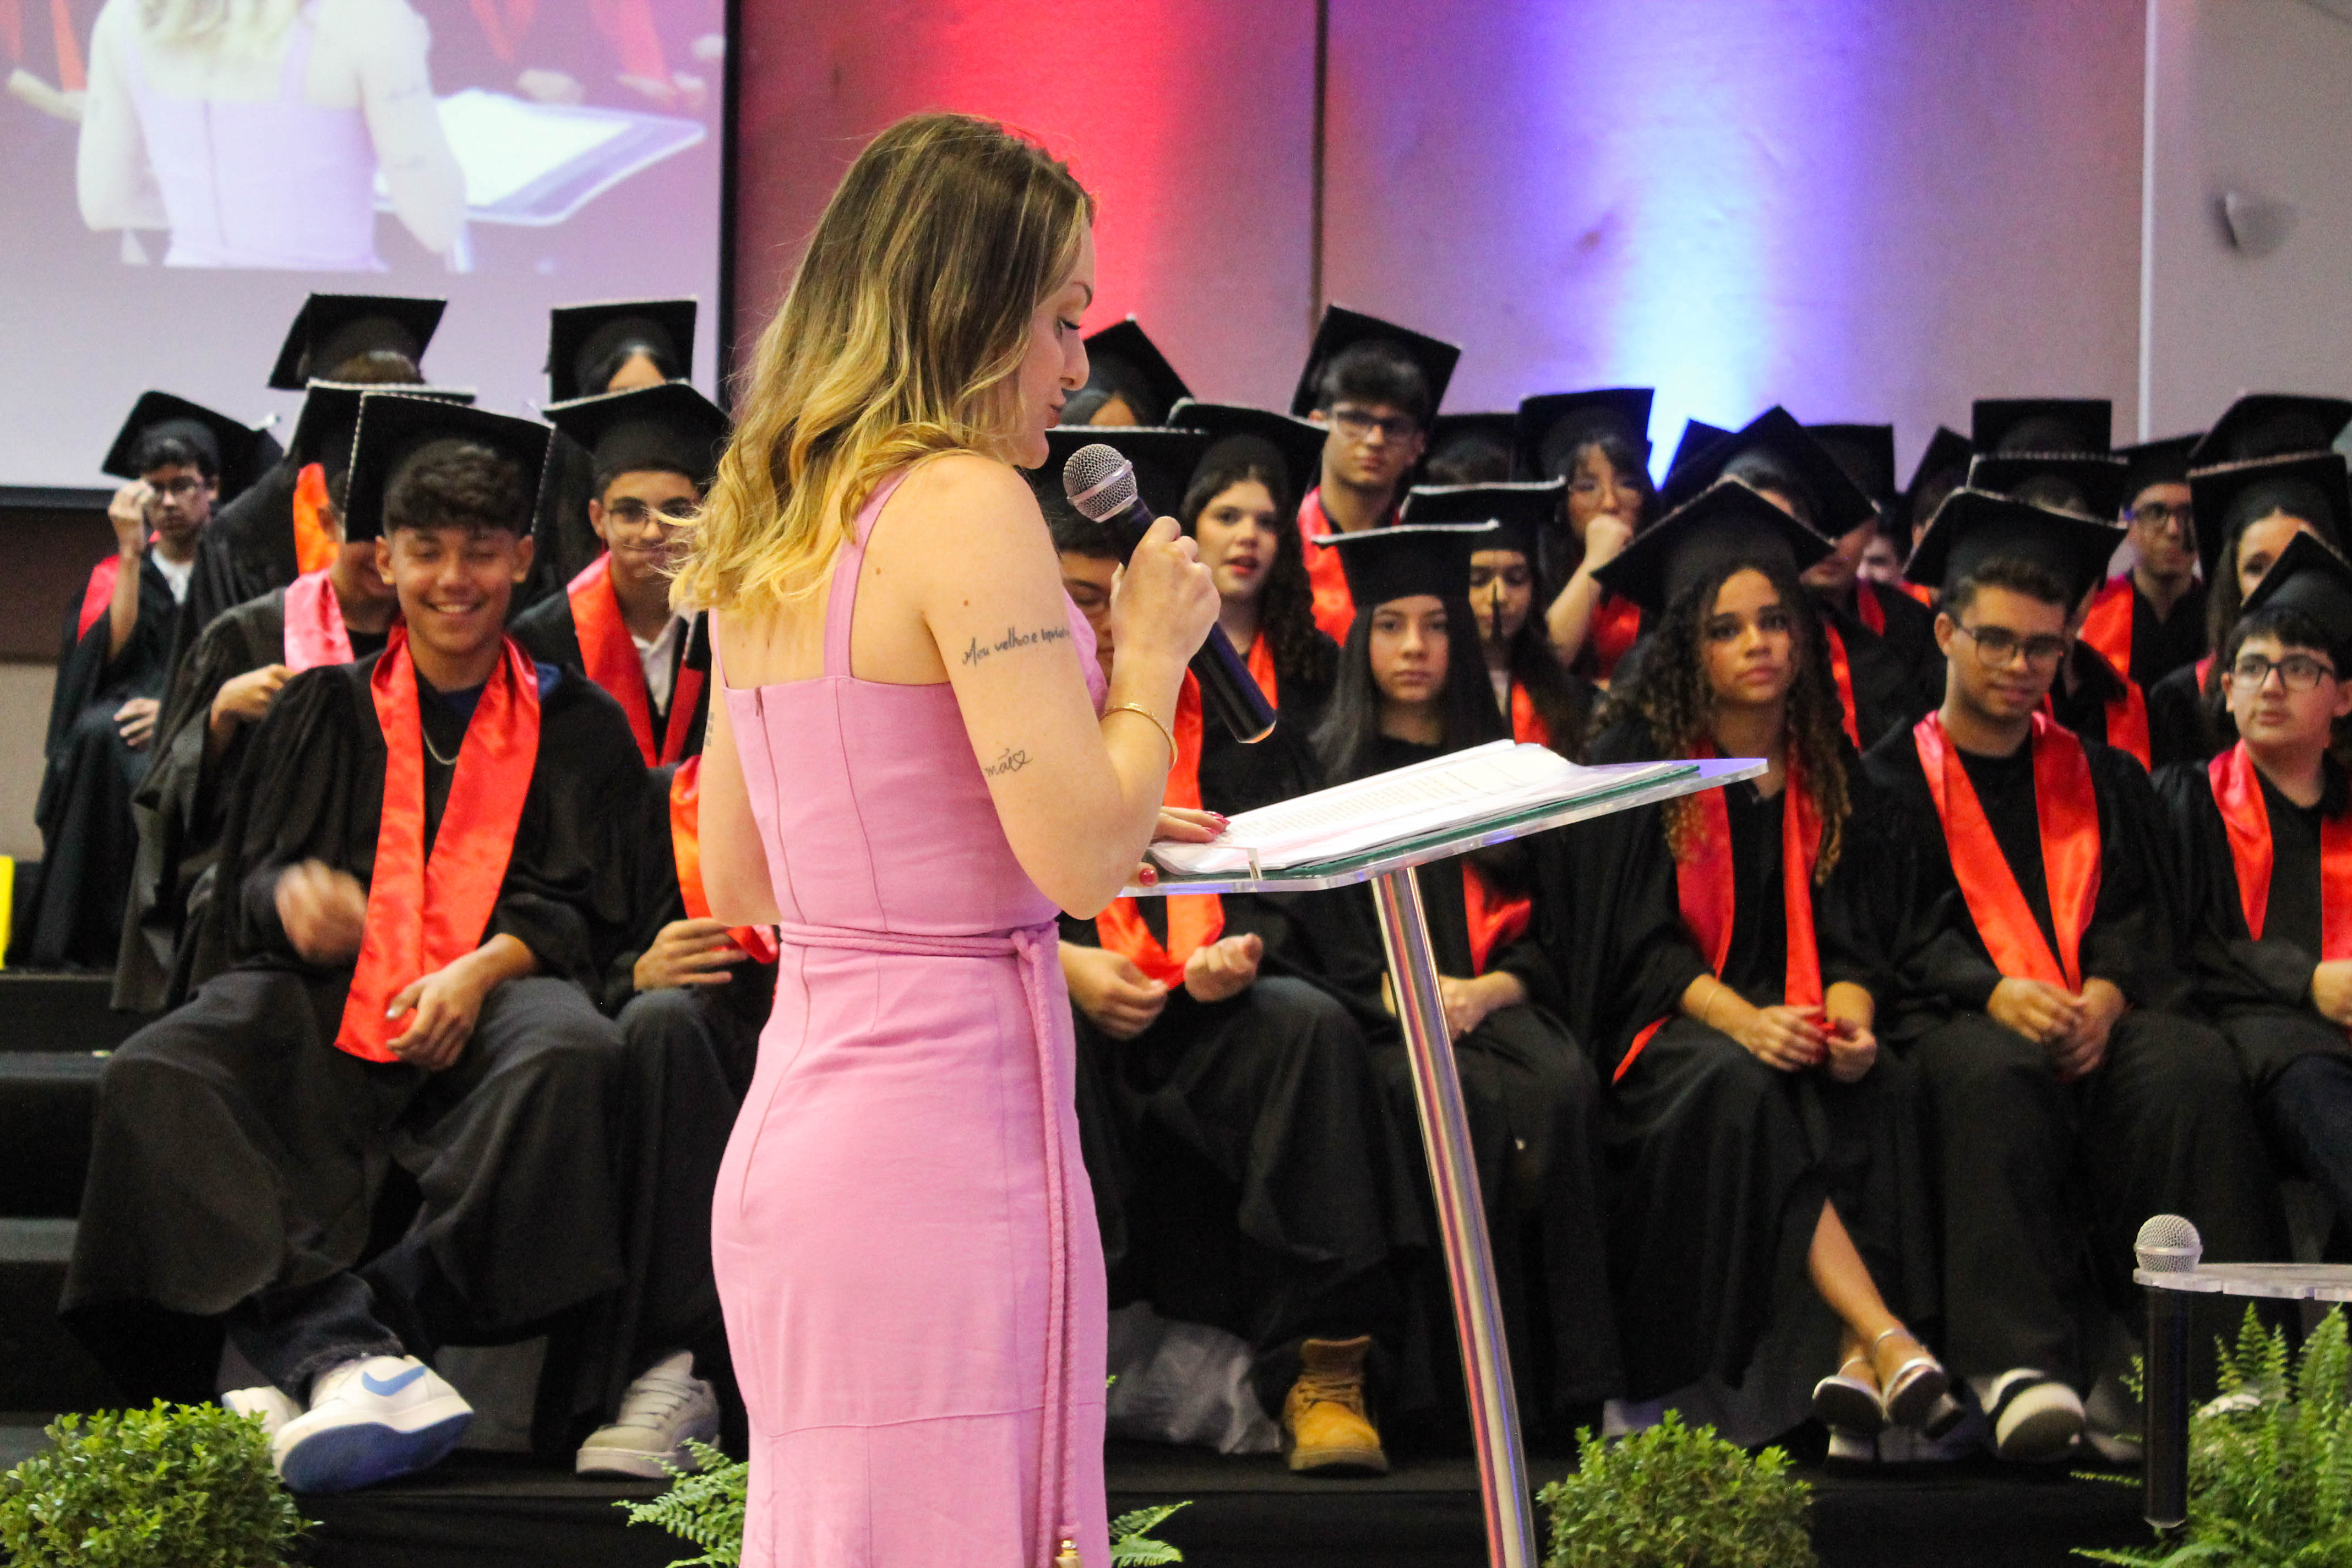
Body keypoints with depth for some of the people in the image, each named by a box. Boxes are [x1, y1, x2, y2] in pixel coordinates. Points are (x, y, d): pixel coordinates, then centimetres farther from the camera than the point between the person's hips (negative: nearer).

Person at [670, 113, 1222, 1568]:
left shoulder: (764, 544, 13)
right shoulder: (967, 506, -12)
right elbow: (1083, 857, -17)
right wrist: (1150, 656, 0)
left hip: (793, 1125, 9)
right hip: (947, 1131, -9)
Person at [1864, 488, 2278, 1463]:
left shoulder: (2102, 781, 25)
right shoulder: (1891, 779, 14)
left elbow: (2139, 918, 15)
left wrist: (2106, 996, -9)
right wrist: (1995, 993, -18)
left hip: (2095, 1021, 3)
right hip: (1952, 1019, -3)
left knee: (2192, 1067, -32)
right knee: (1995, 1076, -40)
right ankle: (2017, 1364, -47)